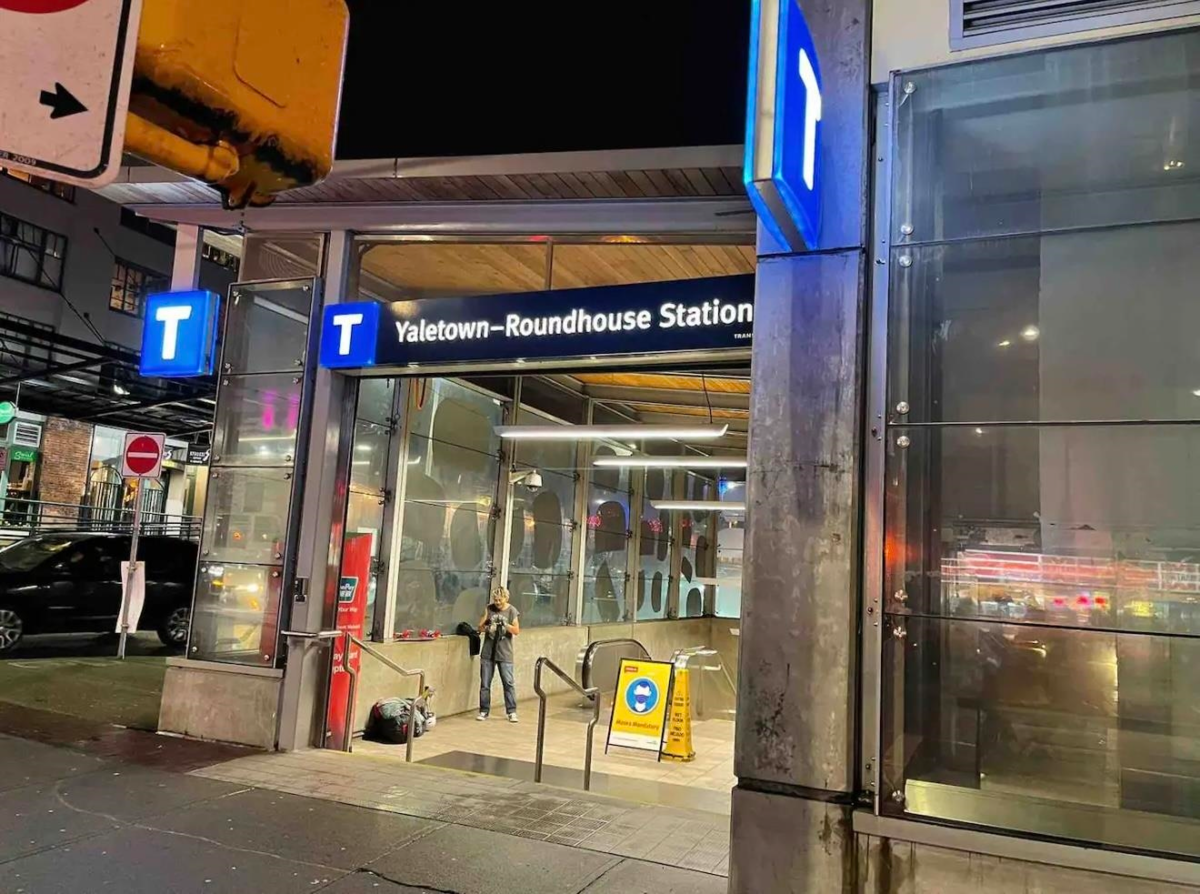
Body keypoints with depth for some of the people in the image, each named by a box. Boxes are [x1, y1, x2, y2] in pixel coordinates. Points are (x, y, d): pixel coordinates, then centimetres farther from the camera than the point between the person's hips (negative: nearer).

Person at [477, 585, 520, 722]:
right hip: (488, 653, 2)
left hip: (504, 654, -2)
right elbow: (480, 628, 2)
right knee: (485, 684, 6)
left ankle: (512, 712, 4)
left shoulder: (512, 611, -2)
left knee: (508, 683, -3)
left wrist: (505, 624, -23)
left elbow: (517, 631, -7)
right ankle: (484, 711, 16)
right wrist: (486, 627, -19)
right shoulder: (489, 609, 3)